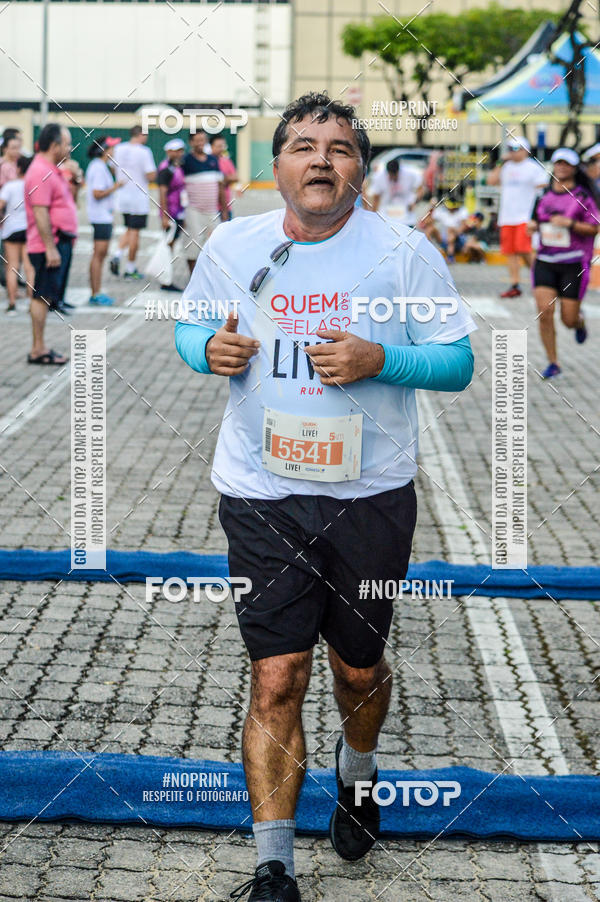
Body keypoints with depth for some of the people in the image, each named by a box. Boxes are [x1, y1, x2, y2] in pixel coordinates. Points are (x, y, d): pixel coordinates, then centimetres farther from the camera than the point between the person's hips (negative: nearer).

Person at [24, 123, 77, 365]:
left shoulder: (52, 170, 16)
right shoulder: (41, 172, -16)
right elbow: (40, 213, -22)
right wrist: (50, 248, -24)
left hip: (60, 243, 10)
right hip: (49, 246, -10)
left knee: (46, 298, 12)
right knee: (42, 297, -6)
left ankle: (40, 347, 17)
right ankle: (38, 350, -3)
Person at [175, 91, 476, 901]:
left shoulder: (405, 252, -6)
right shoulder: (231, 245, 0)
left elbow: (458, 362, -2)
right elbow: (191, 325, 15)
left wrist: (378, 359, -21)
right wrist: (209, 349, -9)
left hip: (372, 497, 0)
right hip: (261, 496, 0)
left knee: (359, 669, 15)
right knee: (277, 679, -4)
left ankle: (357, 775, 49)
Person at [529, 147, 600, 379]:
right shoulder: (544, 195, 8)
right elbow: (536, 219, 22)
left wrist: (569, 223, -19)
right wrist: (532, 226, -1)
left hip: (574, 263, -3)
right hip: (545, 262, 3)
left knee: (568, 319, -1)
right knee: (545, 312, -10)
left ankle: (580, 321, 39)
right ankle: (553, 363, 3)